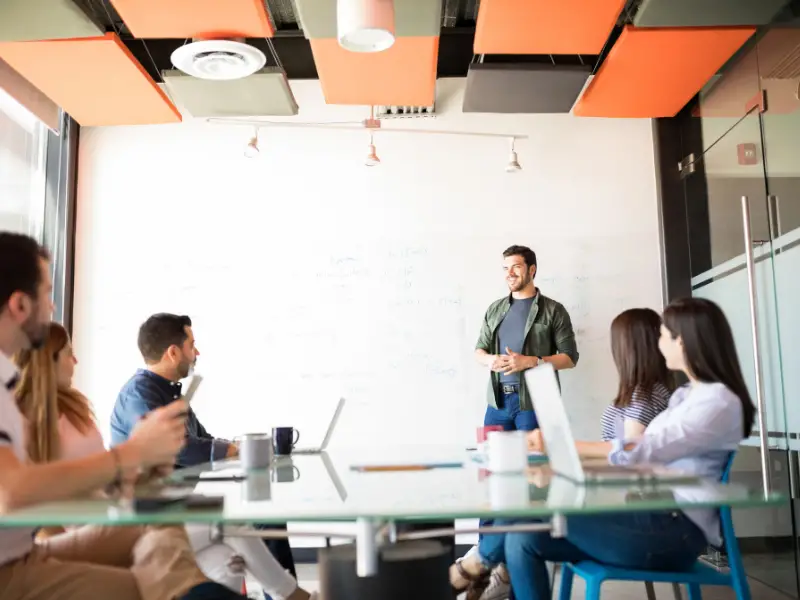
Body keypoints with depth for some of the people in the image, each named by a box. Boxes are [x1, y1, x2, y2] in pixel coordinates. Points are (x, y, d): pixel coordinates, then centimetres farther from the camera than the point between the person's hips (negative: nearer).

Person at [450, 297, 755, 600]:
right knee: (523, 539, -8)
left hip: (677, 531, -8)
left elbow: (640, 453, -20)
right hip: (652, 518, 9)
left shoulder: (719, 402, -11)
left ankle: (482, 559, 6)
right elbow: (643, 449, 12)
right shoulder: (685, 394, 19)